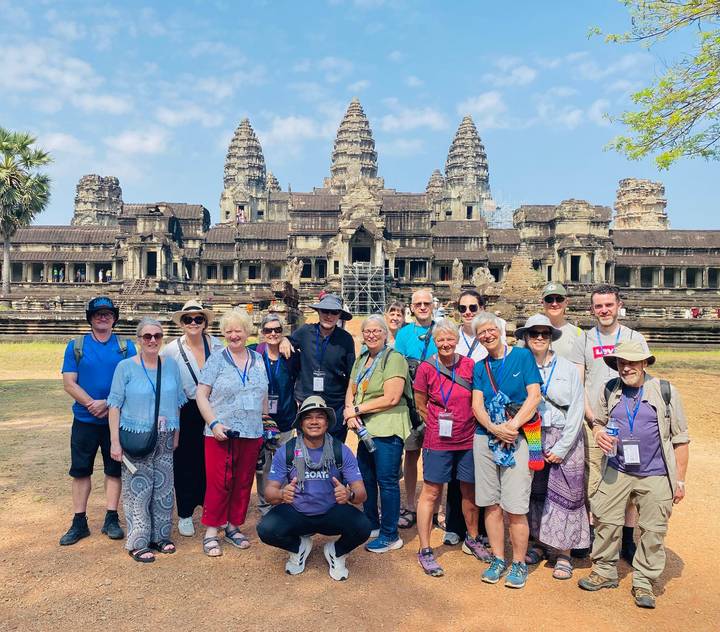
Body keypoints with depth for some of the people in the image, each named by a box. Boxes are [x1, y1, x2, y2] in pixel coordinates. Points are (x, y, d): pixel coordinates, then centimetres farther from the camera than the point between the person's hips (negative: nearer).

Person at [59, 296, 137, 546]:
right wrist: (92, 404, -15)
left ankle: (111, 520, 18)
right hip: (85, 419, 1)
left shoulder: (126, 347, 2)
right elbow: (69, 383, -3)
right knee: (80, 470, 7)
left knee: (114, 469, 6)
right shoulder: (76, 345, 3)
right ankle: (79, 522, 18)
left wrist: (108, 404, -17)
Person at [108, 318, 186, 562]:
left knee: (163, 488, 11)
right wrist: (115, 441, -9)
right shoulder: (126, 367, -5)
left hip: (164, 439, 4)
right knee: (137, 490, 1)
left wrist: (176, 435, 10)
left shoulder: (171, 365, 4)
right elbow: (115, 405, -6)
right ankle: (138, 543, 13)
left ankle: (159, 537, 26)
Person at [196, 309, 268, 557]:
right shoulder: (217, 359, -1)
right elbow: (201, 394, -5)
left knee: (243, 482, 10)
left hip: (252, 434, 4)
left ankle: (233, 526, 25)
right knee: (218, 483, -1)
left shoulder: (258, 360, 10)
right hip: (221, 433, -4)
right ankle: (211, 532, 12)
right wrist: (214, 423, -14)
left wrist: (267, 422, 15)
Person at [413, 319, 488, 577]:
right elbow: (421, 406, 3)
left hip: (468, 439, 3)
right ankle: (425, 551, 13)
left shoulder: (469, 365, -2)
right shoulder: (426, 368, -7)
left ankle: (472, 540, 37)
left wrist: (465, 424, 5)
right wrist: (439, 425, 4)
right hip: (438, 441, -3)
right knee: (431, 493, 1)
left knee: (470, 491, 15)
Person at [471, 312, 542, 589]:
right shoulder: (480, 367, 11)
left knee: (515, 508, -4)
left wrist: (511, 426, -14)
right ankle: (498, 559, 23)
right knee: (491, 504, 8)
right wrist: (495, 428, -14)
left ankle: (519, 564, 14)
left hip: (517, 438, -4)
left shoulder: (523, 356, 1)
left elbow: (534, 396, -7)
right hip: (485, 438, 4)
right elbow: (477, 405, 3)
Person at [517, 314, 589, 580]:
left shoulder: (567, 368, -2)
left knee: (563, 494, 1)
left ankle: (564, 554, 13)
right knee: (535, 492, 8)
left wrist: (562, 447, -8)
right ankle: (539, 543, 26)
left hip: (563, 439, -1)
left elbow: (577, 408, -4)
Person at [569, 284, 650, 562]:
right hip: (592, 423, 0)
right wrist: (591, 416, -6)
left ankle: (628, 541, 16)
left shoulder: (635, 338, 7)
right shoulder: (583, 340, 8)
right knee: (591, 482, 3)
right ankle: (588, 535, 17)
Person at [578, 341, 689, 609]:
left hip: (655, 476, -2)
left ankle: (643, 582, 23)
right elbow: (598, 422, 16)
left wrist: (680, 480, -2)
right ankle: (605, 572, 25)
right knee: (605, 520, 6)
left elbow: (680, 439, -2)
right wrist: (598, 432, -9)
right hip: (617, 471, 3)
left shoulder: (666, 391, -7)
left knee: (653, 530, 6)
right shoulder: (610, 390, 2)